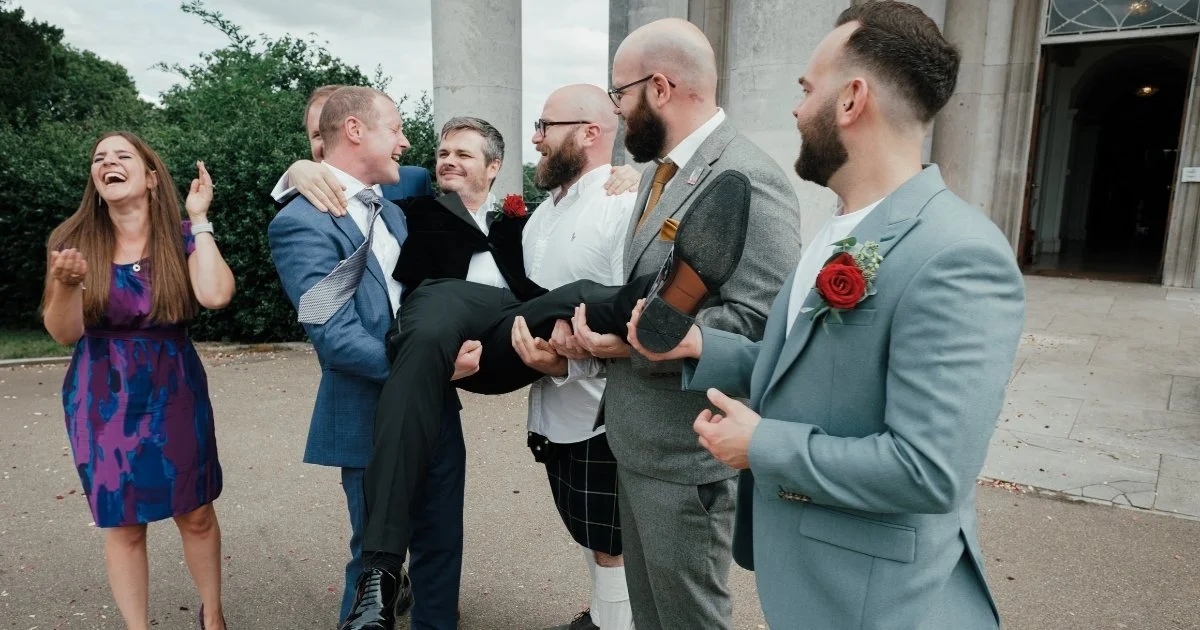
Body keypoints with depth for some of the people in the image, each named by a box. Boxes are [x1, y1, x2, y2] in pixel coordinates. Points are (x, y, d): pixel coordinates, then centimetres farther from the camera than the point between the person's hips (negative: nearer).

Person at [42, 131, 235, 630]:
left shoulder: (181, 236, -5)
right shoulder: (74, 240, -3)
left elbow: (216, 296, -24)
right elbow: (65, 333, -4)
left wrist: (199, 220, -16)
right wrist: (66, 283, -24)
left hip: (175, 394, 0)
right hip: (104, 401, 0)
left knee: (196, 514, 10)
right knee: (123, 524, 9)